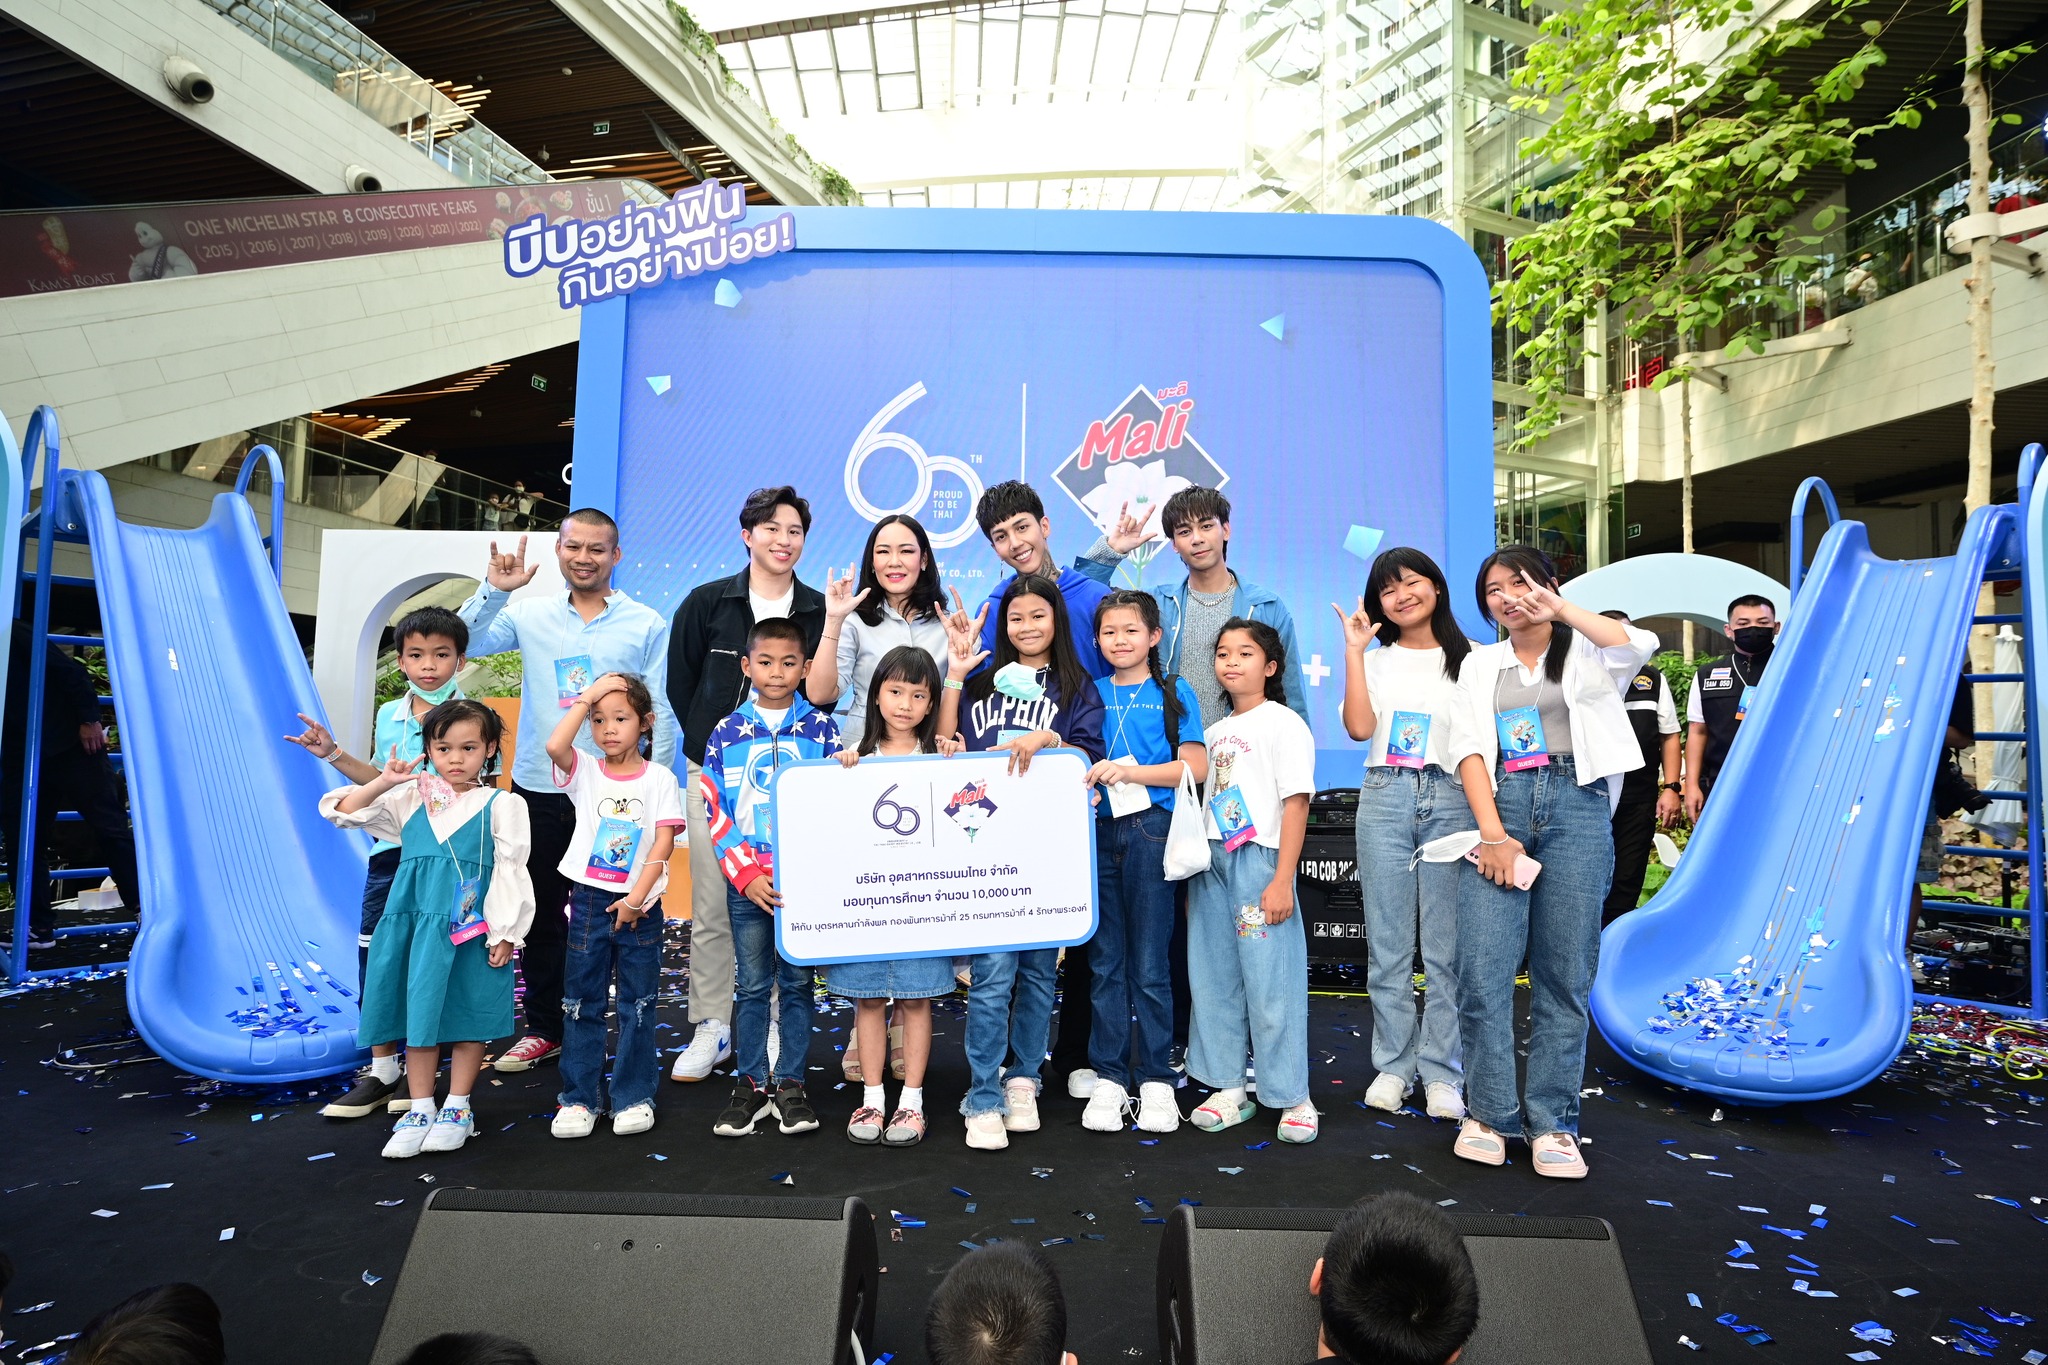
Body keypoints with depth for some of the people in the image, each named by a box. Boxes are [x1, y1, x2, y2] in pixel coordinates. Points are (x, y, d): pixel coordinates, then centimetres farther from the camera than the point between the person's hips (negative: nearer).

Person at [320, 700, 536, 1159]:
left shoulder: (502, 806, -3)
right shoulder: (410, 799, 9)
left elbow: (510, 872, -5)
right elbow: (345, 812, 10)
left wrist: (503, 933, -9)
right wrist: (383, 782, -5)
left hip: (473, 930, -3)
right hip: (416, 925, 4)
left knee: (468, 1019, 6)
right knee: (418, 1017, 9)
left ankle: (457, 1109, 20)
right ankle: (419, 1109, 21)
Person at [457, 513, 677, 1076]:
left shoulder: (647, 624, 1)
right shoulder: (530, 615, 6)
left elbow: (660, 714, 0)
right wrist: (493, 591, -15)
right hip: (538, 788, 3)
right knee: (542, 913, 13)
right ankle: (543, 1028, 27)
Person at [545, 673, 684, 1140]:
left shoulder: (659, 778, -1)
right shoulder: (584, 772, 2)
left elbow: (664, 842, -7)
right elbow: (555, 746, -21)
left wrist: (638, 896, -15)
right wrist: (587, 697, -15)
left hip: (639, 905, -1)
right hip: (589, 900, 1)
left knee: (638, 1005, 7)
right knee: (582, 1003, 8)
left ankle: (634, 1097, 18)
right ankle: (579, 1098, 20)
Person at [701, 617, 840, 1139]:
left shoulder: (822, 729, 2)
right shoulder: (726, 733, 3)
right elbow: (714, 812, 1)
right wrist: (747, 875, -8)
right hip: (747, 884, 0)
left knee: (797, 982, 8)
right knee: (753, 985, 8)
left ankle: (789, 1085, 20)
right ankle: (750, 1085, 21)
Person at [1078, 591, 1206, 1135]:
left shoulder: (1174, 693, 6)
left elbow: (1195, 767, -2)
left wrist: (1130, 771, -12)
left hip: (1150, 831, -2)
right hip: (1097, 831, 2)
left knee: (1150, 963, 2)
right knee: (1104, 962, 6)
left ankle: (1156, 1080, 14)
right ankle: (1109, 1078, 16)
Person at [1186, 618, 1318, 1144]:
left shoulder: (1283, 724, -3)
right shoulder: (1213, 732, 16)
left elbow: (1296, 803, -9)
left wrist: (1282, 880, -15)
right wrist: (1193, 872, 13)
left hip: (1259, 860, -6)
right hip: (1210, 861, 6)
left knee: (1271, 980, -4)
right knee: (1213, 977, 8)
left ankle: (1292, 1097, 9)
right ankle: (1229, 1088, 19)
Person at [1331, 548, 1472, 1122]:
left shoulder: (1468, 658, 8)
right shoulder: (1375, 659, 12)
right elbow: (1359, 727, -4)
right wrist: (1354, 650, -3)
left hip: (1451, 800, -1)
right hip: (1384, 799, 2)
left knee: (1445, 946, -1)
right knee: (1388, 944, 5)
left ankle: (1441, 1073, 11)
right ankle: (1393, 1065, 16)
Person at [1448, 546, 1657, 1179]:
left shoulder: (1585, 652, 11)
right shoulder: (1479, 664, 17)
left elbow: (1638, 645, -14)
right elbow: (1469, 748, 5)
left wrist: (1560, 608, -7)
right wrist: (1492, 832, -7)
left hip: (1577, 809, -1)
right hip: (1500, 809, 2)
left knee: (1564, 975, -1)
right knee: (1481, 969, -7)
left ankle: (1551, 1122, 10)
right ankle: (1490, 1113, 7)